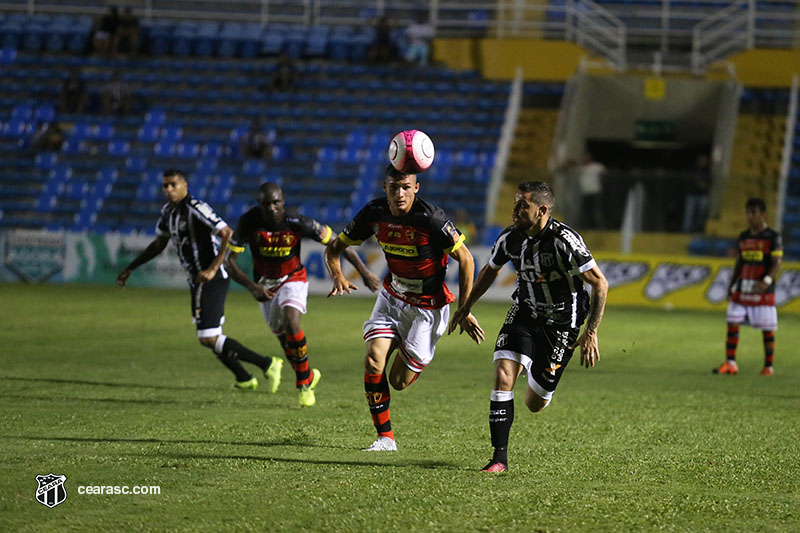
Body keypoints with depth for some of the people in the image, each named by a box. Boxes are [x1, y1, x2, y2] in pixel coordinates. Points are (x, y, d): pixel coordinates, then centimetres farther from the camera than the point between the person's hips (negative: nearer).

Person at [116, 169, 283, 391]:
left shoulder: (196, 209, -17)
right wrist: (129, 269, 23)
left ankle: (267, 364, -8)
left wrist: (213, 269, -28)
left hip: (212, 280, -9)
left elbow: (228, 234, -24)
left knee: (210, 339, -15)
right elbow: (158, 245, 25)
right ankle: (244, 379, 26)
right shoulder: (168, 211, 12)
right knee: (207, 339, 13)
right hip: (197, 282, 9)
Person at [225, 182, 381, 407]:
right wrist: (253, 287, -32)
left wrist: (365, 272, -10)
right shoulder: (249, 222, -22)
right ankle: (309, 375, 41)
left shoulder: (297, 223, -25)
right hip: (264, 286, 3)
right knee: (283, 338, 13)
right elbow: (229, 260, -18)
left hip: (293, 280, -3)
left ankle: (304, 384, -13)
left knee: (291, 322, -29)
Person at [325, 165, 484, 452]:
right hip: (392, 296, 4)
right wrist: (337, 276, -22)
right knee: (373, 361, -16)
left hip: (428, 306, -4)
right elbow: (335, 247, 0)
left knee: (399, 382, -3)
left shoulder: (430, 217, -26)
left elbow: (465, 259, -17)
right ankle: (385, 437, -2)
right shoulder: (374, 213, -12)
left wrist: (464, 311, -16)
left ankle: (419, 358, 33)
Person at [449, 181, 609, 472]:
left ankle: (543, 384, 41)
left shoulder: (564, 240, -25)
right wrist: (466, 306, 15)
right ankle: (500, 457, -12)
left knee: (534, 404, 1)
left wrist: (591, 332, -21)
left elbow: (600, 283, -19)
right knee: (503, 376, -18)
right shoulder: (510, 238, -8)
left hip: (560, 324, -4)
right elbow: (490, 270, 15)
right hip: (524, 314, 4)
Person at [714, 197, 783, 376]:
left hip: (762, 290, -5)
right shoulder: (744, 237, 13)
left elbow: (776, 263, -11)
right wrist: (732, 284, 13)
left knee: (767, 329, 0)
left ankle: (768, 366, 10)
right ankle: (730, 363, 1)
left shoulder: (773, 237, -5)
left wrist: (767, 281, -26)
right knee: (732, 323, -2)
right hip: (742, 288, 5)